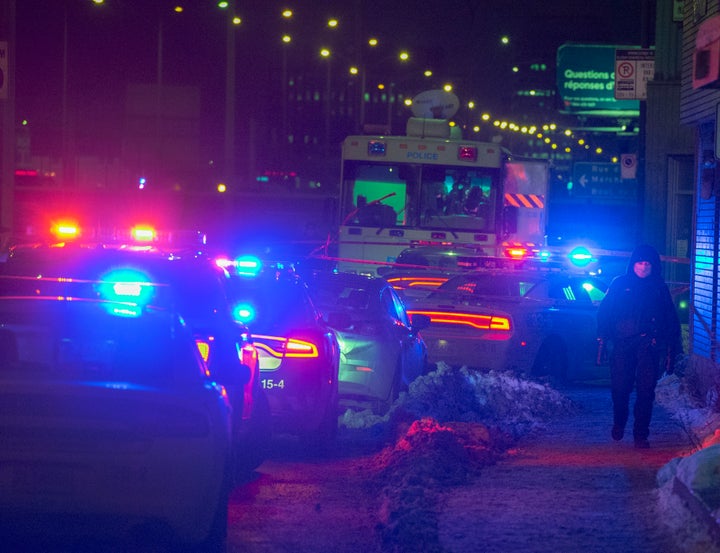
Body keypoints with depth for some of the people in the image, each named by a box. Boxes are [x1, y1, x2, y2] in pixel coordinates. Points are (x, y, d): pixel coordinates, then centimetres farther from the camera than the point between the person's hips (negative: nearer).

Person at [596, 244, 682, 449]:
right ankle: (619, 423, 25)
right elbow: (604, 312, 8)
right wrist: (603, 337, -5)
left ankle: (641, 435, -2)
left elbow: (671, 319, 15)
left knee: (646, 390, -7)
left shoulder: (659, 288, 13)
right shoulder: (619, 284, 10)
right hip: (622, 344, 0)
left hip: (648, 345, 0)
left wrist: (672, 348, 9)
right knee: (619, 387, -3)